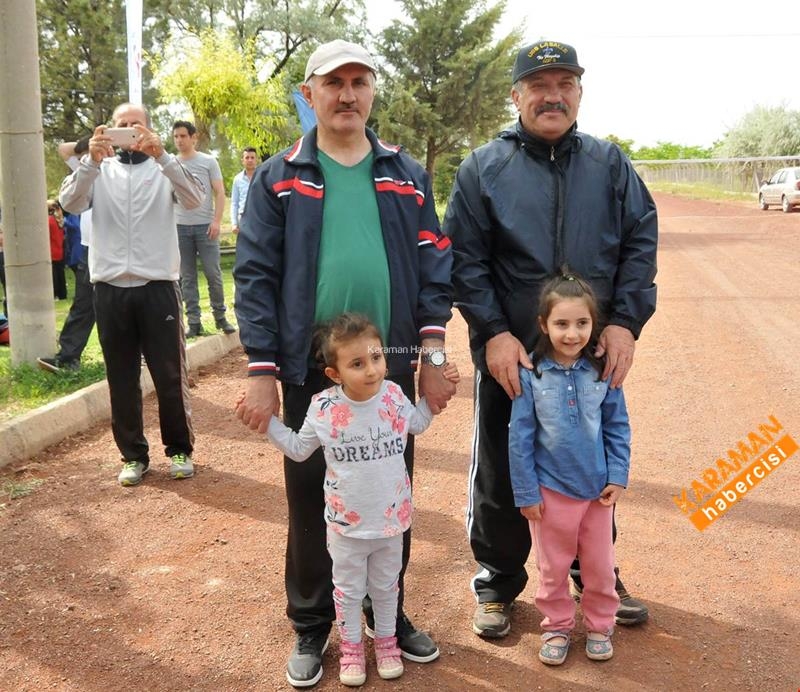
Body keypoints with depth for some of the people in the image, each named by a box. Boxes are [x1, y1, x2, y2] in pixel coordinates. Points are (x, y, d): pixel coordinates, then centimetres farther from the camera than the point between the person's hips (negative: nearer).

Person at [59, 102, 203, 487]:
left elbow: (195, 199, -14)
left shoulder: (164, 168, 5)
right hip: (110, 289, 2)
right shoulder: (98, 171, 8)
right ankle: (133, 454, 22)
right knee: (122, 379, 9)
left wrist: (162, 155, -28)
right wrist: (91, 160, -27)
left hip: (158, 286, -1)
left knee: (170, 375, 4)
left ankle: (179, 449, 21)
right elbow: (70, 203, -10)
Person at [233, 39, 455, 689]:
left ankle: (390, 614, 32)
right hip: (310, 372, -1)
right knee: (311, 503, 9)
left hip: (391, 368, 2)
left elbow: (434, 266, 5)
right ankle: (311, 627, 27)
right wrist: (262, 371, -8)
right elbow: (256, 276, -2)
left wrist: (432, 354, -3)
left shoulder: (407, 175, 8)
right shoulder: (280, 178, 3)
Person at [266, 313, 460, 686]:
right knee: (348, 589, 18)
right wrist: (267, 420, -9)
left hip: (391, 519, 2)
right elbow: (299, 449, -1)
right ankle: (351, 646, 40)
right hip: (346, 524, -1)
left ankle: (386, 640, 45)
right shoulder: (323, 408, -19)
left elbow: (416, 423, 10)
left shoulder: (394, 396, -13)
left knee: (386, 586, 22)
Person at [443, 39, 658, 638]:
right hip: (511, 356, -2)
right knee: (501, 475, 9)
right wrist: (493, 332, -15)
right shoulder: (484, 168, -1)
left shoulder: (609, 163, 5)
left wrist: (626, 321, -10)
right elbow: (464, 258, -5)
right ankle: (498, 583, 28)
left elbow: (642, 240, 1)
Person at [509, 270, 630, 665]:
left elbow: (617, 426, 3)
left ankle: (599, 626, 37)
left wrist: (617, 477, -1)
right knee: (553, 565, 15)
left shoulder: (602, 370, -7)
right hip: (550, 488, -2)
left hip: (597, 487, 2)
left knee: (600, 565, 15)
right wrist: (526, 492, -6)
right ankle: (557, 627, 35)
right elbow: (519, 437, -8)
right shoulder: (530, 373, -13)